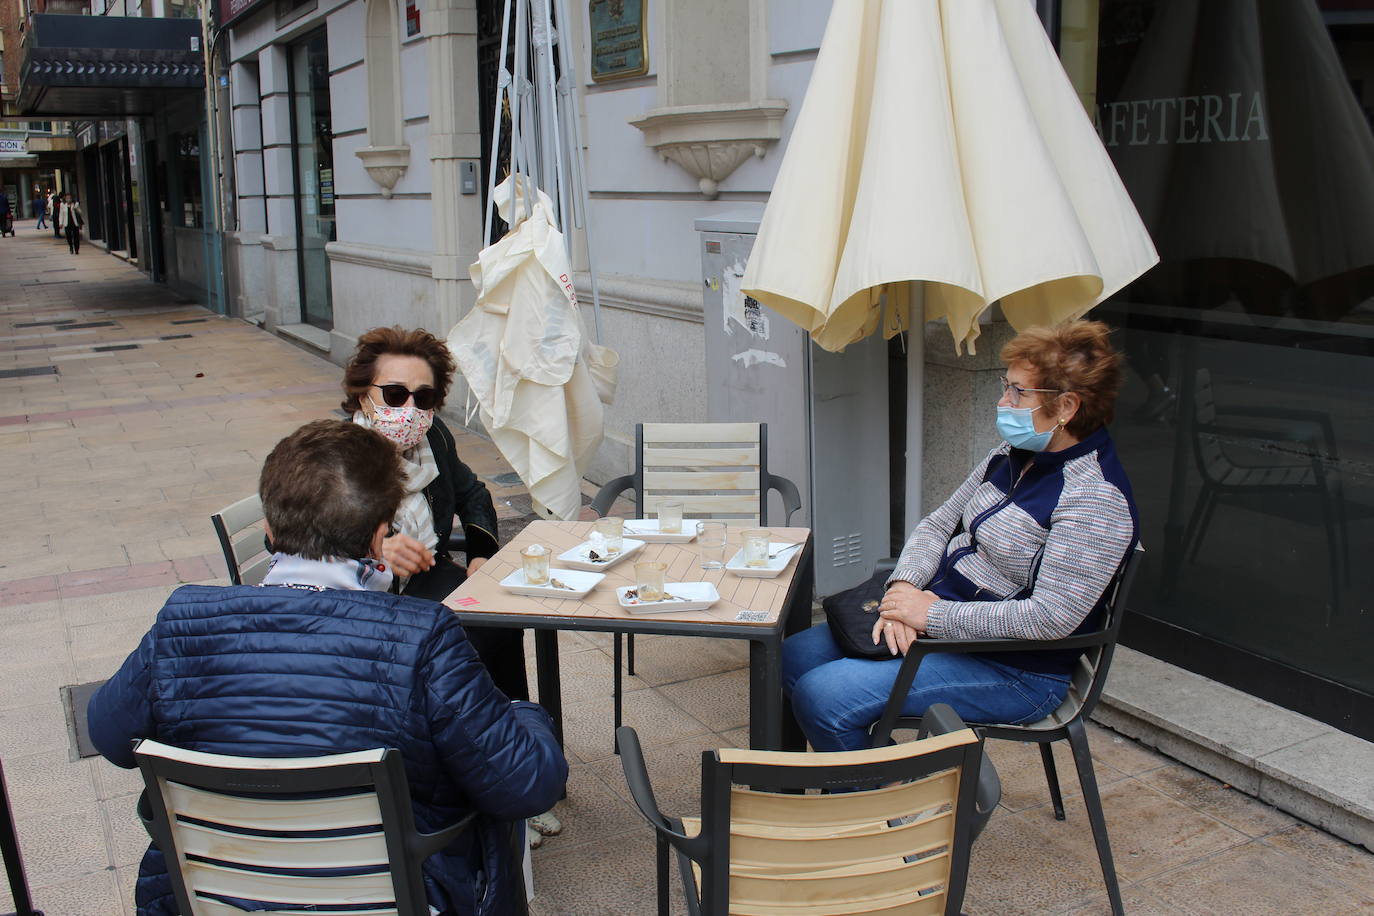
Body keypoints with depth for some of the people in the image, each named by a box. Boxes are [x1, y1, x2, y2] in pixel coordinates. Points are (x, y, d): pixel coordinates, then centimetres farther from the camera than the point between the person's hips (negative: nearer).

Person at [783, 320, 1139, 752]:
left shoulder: (1095, 498, -21)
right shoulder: (1012, 455, 6)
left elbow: (1052, 617, -28)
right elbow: (939, 524, 11)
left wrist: (933, 614, -23)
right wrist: (903, 587, -9)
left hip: (1012, 671, -9)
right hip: (938, 617, 9)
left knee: (823, 696, -20)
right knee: (795, 657, 7)